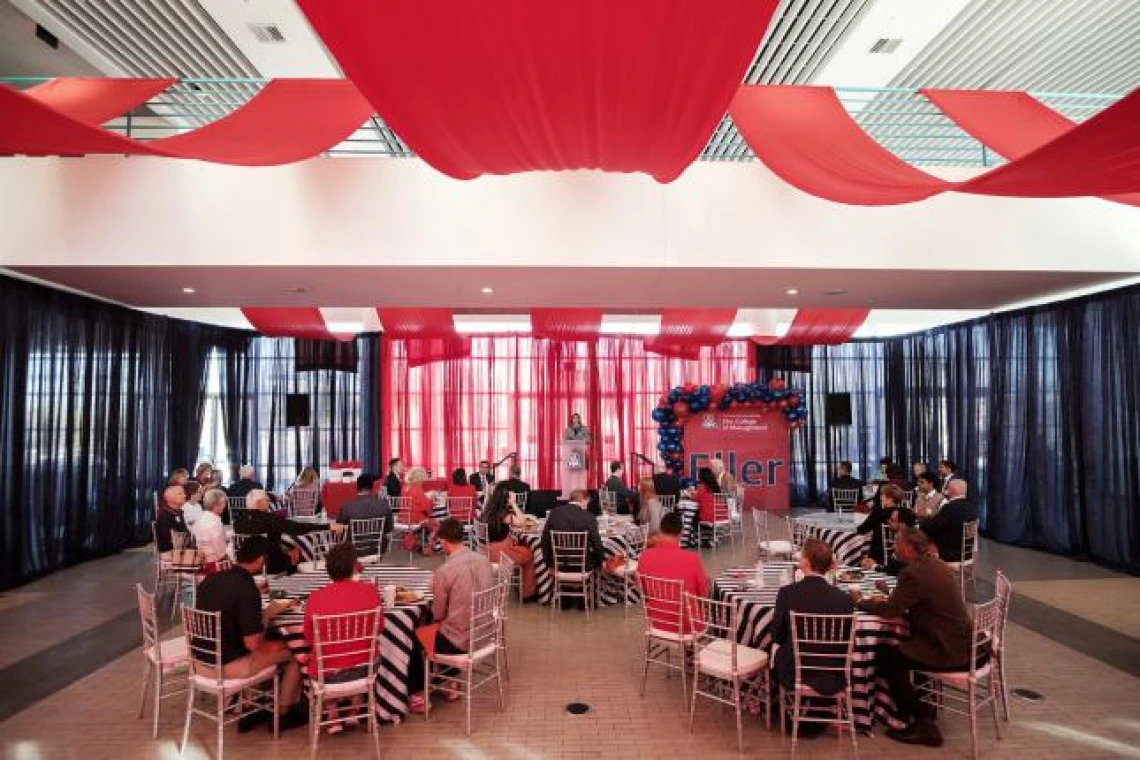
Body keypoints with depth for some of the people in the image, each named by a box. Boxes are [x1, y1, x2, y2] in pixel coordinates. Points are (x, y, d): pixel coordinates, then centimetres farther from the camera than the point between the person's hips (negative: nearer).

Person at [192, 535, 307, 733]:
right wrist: (267, 616, -8)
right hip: (228, 665, -8)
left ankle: (251, 710, 34)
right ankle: (284, 714, 26)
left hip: (200, 661, 8)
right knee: (291, 652, 10)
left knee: (270, 644, 30)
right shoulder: (248, 590, -25)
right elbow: (253, 644, -24)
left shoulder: (210, 580, -2)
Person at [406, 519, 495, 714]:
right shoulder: (484, 560, -5)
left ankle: (418, 696, 24)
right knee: (439, 627, 32)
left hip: (459, 642, -6)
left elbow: (438, 614, -11)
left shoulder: (444, 571, -22)